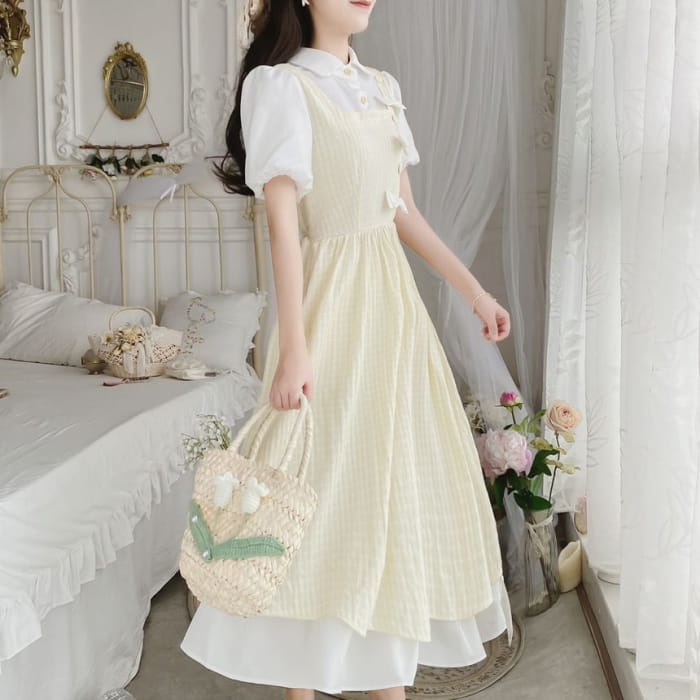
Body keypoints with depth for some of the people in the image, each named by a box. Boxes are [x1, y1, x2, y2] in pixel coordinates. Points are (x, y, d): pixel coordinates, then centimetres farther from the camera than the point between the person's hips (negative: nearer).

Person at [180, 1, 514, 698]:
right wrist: (295, 348, -20)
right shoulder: (281, 84, -7)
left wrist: (474, 290, 16)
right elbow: (282, 220, -15)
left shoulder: (381, 87, 14)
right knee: (326, 483, 0)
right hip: (332, 300, -7)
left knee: (397, 471, 11)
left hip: (394, 299, 7)